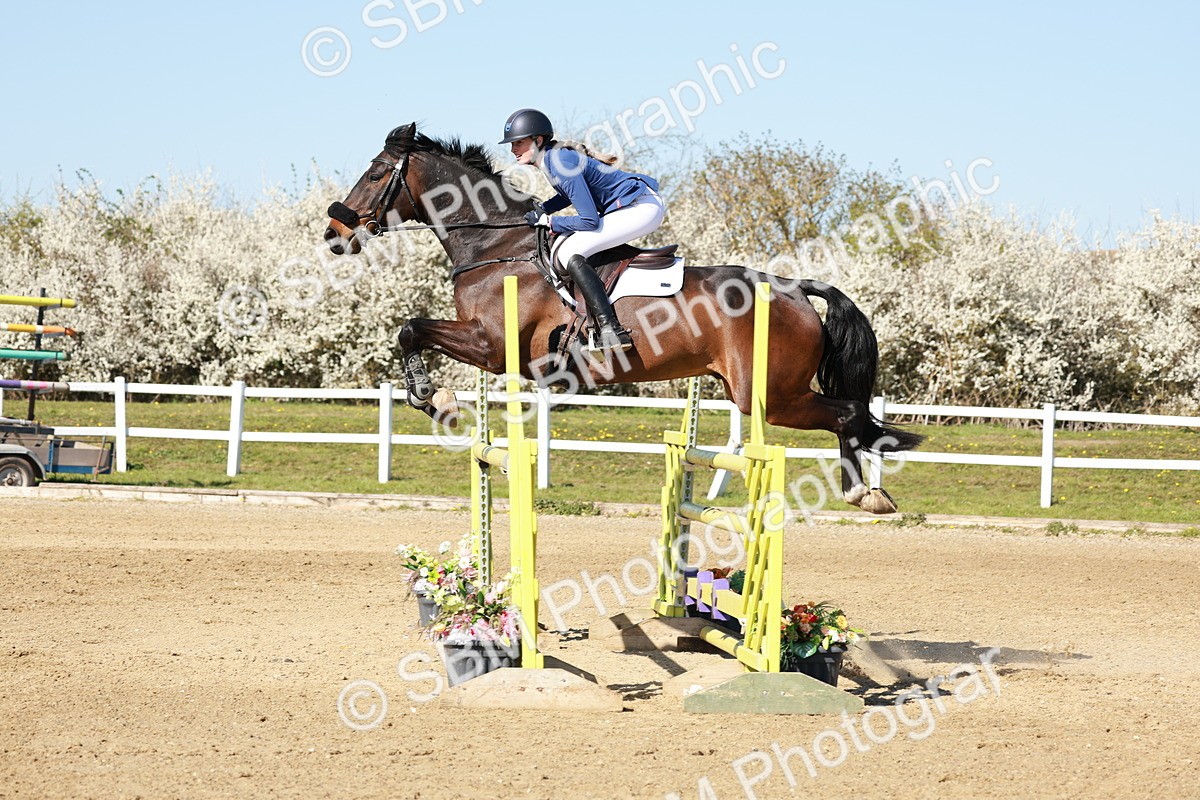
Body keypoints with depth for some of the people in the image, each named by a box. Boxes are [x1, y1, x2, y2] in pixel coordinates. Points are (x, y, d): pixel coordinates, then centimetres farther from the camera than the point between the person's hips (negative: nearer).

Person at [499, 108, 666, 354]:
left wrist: (548, 221, -11)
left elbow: (590, 220, -23)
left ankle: (611, 331, -29)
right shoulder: (555, 157, 9)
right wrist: (541, 212, 13)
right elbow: (573, 194, 29)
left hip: (642, 208, -11)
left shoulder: (561, 164, -21)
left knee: (570, 254, -21)